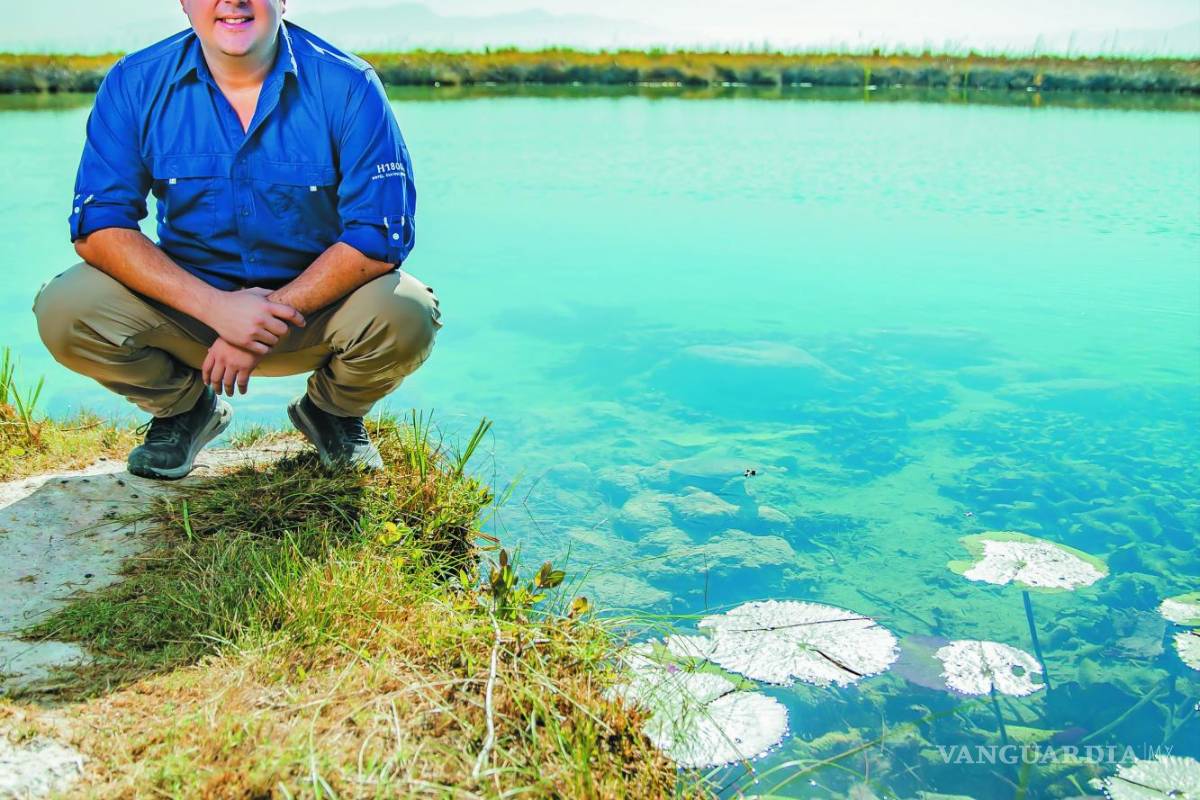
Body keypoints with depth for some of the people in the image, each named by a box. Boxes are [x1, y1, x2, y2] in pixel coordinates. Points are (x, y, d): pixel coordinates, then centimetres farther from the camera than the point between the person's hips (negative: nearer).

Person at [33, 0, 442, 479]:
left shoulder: (348, 86, -15)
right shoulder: (136, 84, -8)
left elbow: (381, 237, -18)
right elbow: (97, 228, -12)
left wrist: (270, 318, -24)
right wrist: (215, 306, -26)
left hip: (316, 301, -1)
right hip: (188, 304, 2)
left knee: (407, 317, -31)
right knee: (64, 311, -23)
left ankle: (333, 411, 6)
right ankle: (184, 406, 11)